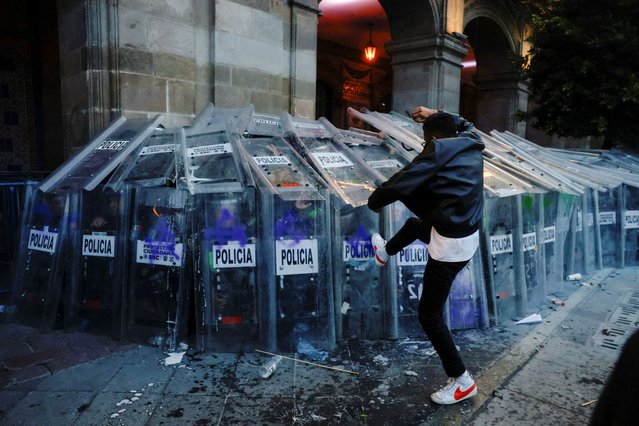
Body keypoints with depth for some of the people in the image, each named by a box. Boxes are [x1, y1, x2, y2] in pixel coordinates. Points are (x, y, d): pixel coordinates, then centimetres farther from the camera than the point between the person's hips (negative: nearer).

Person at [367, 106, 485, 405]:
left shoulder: (439, 148, -17)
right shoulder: (470, 143, 5)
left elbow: (401, 184, -19)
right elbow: (465, 125, 30)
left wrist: (374, 201, -1)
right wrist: (435, 114, 21)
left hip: (450, 245, -9)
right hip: (470, 233, 9)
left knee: (430, 315, 5)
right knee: (415, 224, 36)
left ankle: (462, 381, 18)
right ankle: (385, 252, 65)